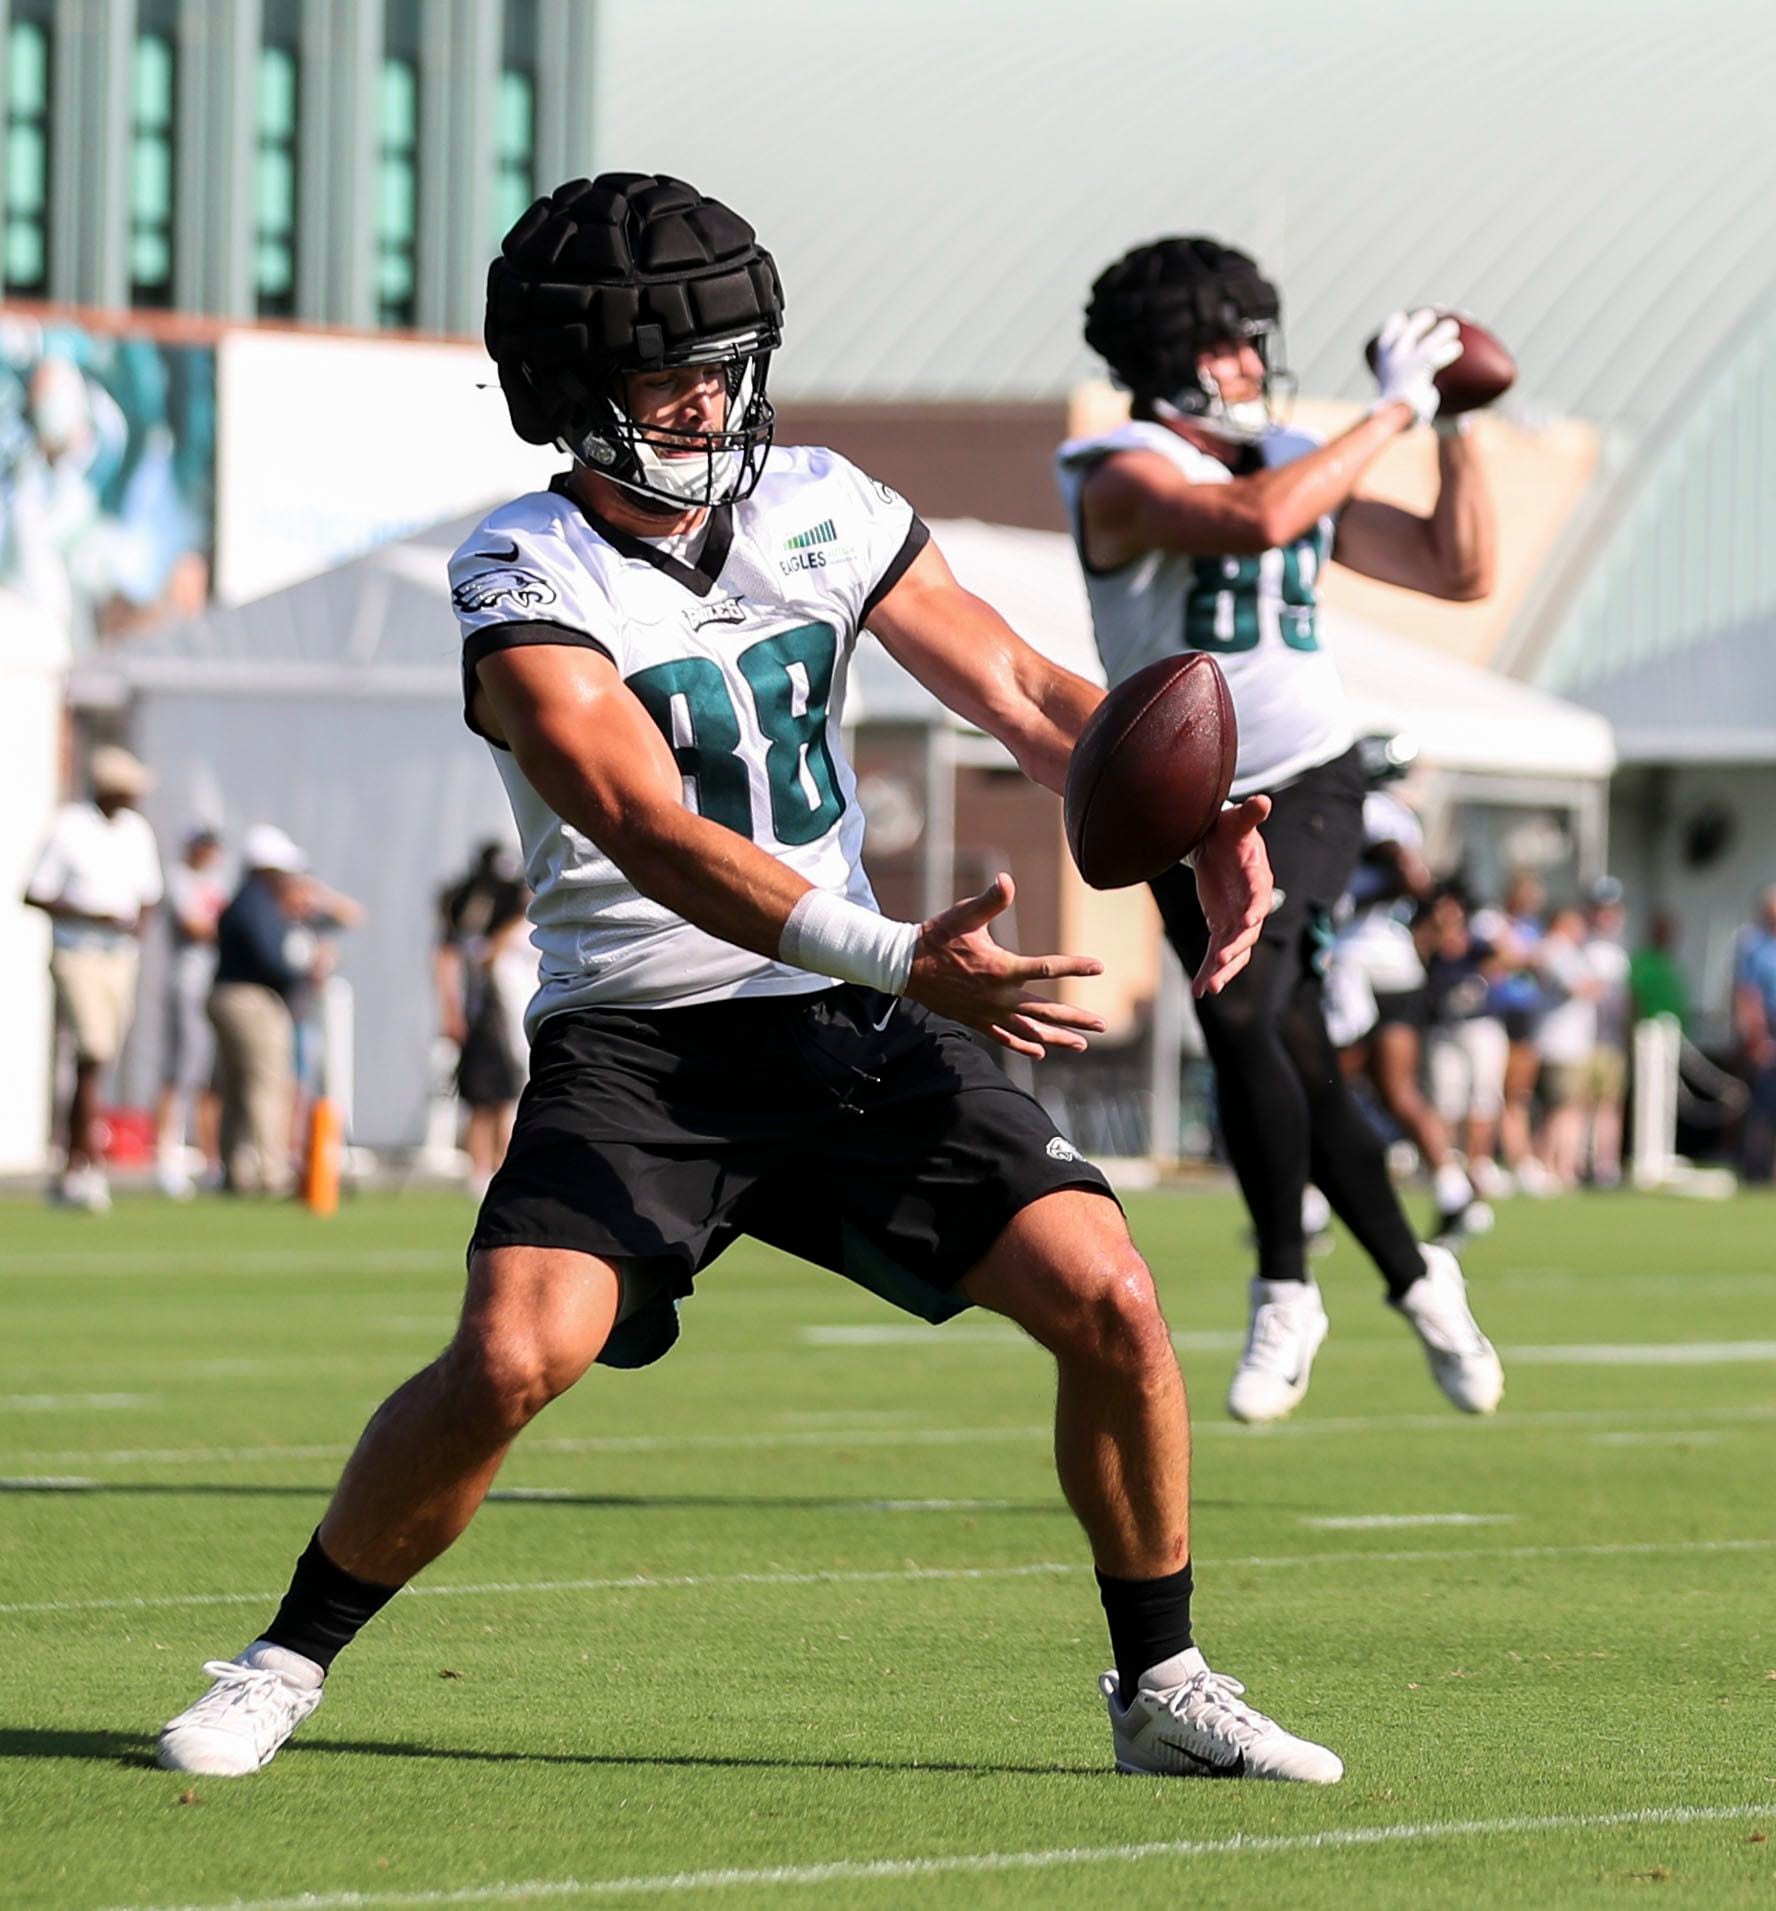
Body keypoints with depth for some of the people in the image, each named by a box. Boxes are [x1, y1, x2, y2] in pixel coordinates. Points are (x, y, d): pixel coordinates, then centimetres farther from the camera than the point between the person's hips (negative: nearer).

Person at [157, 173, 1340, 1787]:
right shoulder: (526, 580, -15)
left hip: (853, 1036, 4)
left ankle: (1162, 1692, 10)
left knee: (1110, 1306, -8)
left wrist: (1197, 824, -12)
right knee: (512, 1361, -24)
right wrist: (903, 960, -40)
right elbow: (653, 837, -28)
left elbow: (1026, 697, 7)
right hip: (637, 1040, -4)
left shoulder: (819, 508, 2)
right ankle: (286, 1664, -2)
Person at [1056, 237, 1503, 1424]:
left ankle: (1286, 1292, -10)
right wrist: (1394, 415, -24)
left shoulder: (1299, 467, 6)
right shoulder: (1127, 479, -11)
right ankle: (1416, 1278, 21)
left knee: (1240, 1015, -22)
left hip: (1307, 789, 1)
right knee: (1293, 1056, 2)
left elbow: (1462, 571, 9)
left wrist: (1456, 428, 1)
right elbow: (1255, 521, -31)